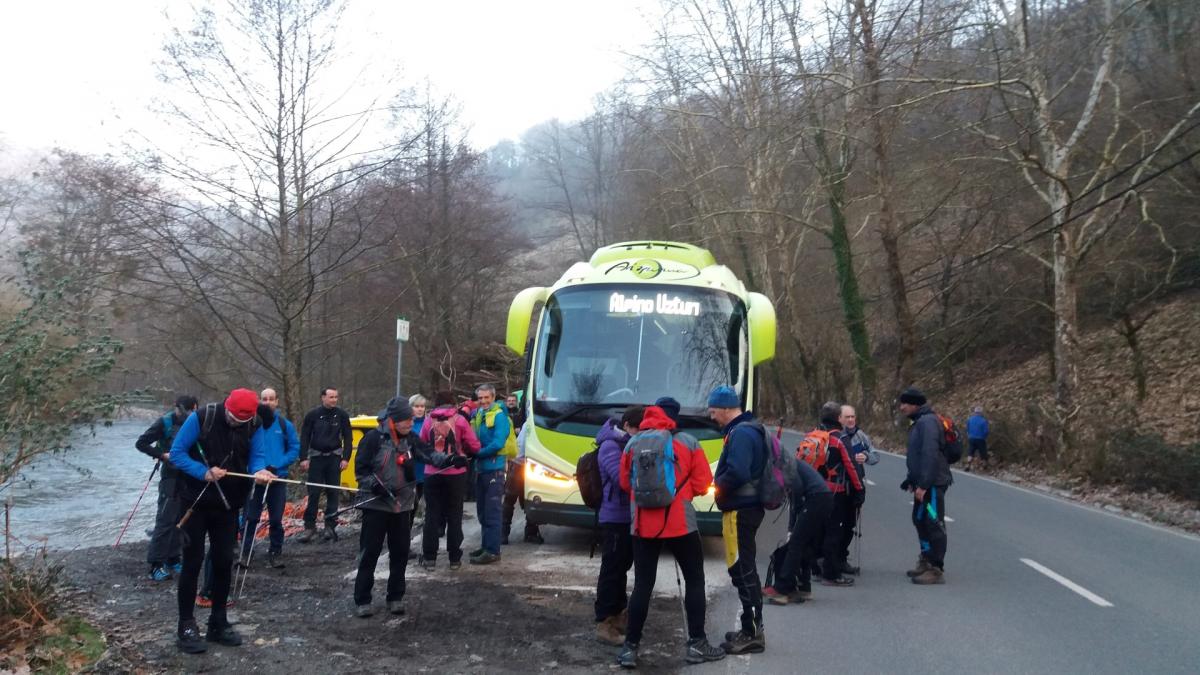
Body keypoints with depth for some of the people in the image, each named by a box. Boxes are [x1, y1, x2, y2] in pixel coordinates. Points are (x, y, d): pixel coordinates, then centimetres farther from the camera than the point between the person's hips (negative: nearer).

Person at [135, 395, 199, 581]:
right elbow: (141, 443, -8)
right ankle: (155, 565, -5)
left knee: (179, 520, 10)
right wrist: (162, 455, -14)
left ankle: (172, 560, 19)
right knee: (165, 520, -8)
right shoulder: (165, 422, -9)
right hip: (171, 477, -6)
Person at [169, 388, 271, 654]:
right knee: (193, 561, -1)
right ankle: (186, 626, 9)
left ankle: (218, 623, 20)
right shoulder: (201, 418, -17)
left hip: (228, 504, 4)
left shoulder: (254, 426, -6)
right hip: (196, 502, -3)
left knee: (224, 561, 8)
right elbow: (176, 453, -13)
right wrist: (204, 472, -26)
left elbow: (257, 457, -7)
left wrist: (259, 470, -31)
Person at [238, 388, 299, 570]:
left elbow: (294, 449, 1)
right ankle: (245, 552, 7)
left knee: (276, 519, 8)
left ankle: (275, 553, 17)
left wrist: (276, 466, -11)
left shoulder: (285, 424, 1)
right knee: (250, 517, 0)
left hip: (278, 477, 1)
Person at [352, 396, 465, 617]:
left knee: (400, 553, 9)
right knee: (369, 554, -1)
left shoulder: (410, 438, 5)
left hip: (402, 506, 5)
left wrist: (449, 460, -24)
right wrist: (375, 486, -22)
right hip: (376, 505, -5)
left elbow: (428, 455, -7)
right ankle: (362, 601, 7)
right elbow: (361, 469, -9)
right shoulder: (373, 438, -11)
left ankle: (395, 598, 20)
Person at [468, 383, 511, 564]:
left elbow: (498, 444, -20)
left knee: (492, 512, -6)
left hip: (494, 469, -8)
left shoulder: (499, 416, -11)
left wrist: (477, 453, -15)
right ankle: (486, 545, 26)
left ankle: (492, 551, -3)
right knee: (482, 511, 16)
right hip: (480, 469, 8)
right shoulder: (477, 415, 12)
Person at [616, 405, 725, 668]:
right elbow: (702, 483, 0)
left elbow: (626, 484, 11)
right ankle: (696, 644, 13)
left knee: (642, 584, 8)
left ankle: (630, 647, 7)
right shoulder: (688, 443, 0)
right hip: (680, 523, -2)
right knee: (694, 580, 12)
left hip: (643, 525, 2)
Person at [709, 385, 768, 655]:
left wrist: (717, 486, -10)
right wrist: (720, 483, 9)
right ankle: (751, 629, 25)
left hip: (740, 510, -11)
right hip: (749, 506, 11)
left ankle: (753, 634, 0)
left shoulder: (741, 433, -17)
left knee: (742, 571, -5)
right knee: (745, 570, 16)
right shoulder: (749, 429, 16)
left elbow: (737, 473, -27)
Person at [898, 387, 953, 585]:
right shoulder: (919, 422, 15)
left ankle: (936, 569, -2)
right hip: (923, 484, 11)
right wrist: (912, 481, 18)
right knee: (920, 520, 19)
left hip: (932, 484, -11)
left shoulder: (928, 422, -17)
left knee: (934, 524, -6)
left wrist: (923, 484, -25)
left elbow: (930, 455, -25)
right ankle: (926, 561, 30)